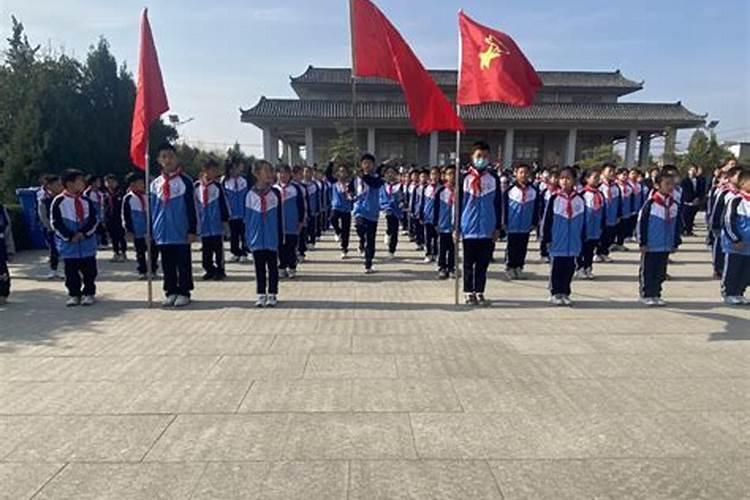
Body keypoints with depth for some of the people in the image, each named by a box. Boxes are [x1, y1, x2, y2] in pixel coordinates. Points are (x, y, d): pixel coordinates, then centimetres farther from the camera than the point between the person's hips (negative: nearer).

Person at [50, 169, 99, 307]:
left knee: (89, 270, 6)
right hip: (68, 243, -2)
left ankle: (89, 293, 17)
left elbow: (94, 219, 2)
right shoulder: (59, 201, -6)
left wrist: (84, 232, -11)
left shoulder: (86, 200, 3)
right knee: (71, 271, 6)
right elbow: (55, 222, -7)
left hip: (87, 242, 2)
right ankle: (74, 295, 17)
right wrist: (69, 236, -12)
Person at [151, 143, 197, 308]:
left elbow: (191, 208, -5)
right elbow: (152, 210, 11)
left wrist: (192, 230, -8)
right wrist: (151, 231, 8)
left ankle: (183, 293, 15)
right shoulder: (155, 184, 7)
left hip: (181, 232, -4)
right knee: (167, 265, 11)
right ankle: (171, 292, 22)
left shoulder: (185, 181, -4)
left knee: (183, 265, 5)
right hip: (163, 233, 4)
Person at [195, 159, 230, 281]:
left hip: (216, 224, -3)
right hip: (203, 224, 3)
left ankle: (220, 270, 13)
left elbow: (224, 202, -3)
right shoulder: (197, 186, 5)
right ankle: (210, 269, 21)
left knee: (218, 248, 4)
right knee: (206, 249, 9)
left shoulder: (218, 185, -3)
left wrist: (225, 219, -6)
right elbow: (194, 204, 10)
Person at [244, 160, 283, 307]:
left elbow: (279, 216, 1)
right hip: (257, 238, 1)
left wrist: (280, 237, -1)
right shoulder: (251, 194, 1)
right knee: (259, 267, 10)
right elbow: (247, 218, 4)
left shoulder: (275, 193, -1)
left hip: (272, 238, -1)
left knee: (272, 266, 6)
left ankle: (272, 294, 15)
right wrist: (248, 238, 2)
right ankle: (261, 294, 19)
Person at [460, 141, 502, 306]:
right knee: (469, 263, 8)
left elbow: (498, 205, 7)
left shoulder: (494, 179, 5)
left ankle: (479, 292, 20)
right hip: (469, 228, -2)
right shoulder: (465, 179, -1)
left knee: (483, 263, 8)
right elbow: (458, 204, 0)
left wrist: (498, 227, 5)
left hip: (488, 229, 2)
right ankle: (469, 292, 18)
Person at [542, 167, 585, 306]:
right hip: (557, 242, -3)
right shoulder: (554, 199, -5)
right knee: (556, 268, 4)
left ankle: (565, 293, 21)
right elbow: (547, 219, -4)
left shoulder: (580, 200, 3)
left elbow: (583, 222, 8)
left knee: (569, 268, 10)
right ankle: (555, 293, 14)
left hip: (573, 243, 3)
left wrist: (582, 239, 7)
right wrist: (547, 238, -7)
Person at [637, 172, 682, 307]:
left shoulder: (675, 205, 4)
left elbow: (678, 225, 11)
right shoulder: (650, 203, -12)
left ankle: (656, 294, 23)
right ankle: (646, 295, 14)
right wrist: (642, 242, -11)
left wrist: (676, 243, 9)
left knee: (661, 272, 12)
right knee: (647, 272, 4)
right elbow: (642, 223, -11)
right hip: (650, 246, -5)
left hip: (666, 246, 5)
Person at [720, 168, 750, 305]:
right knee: (732, 270, 4)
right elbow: (728, 221, -14)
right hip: (735, 245, -6)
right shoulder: (736, 200, -13)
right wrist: (736, 239, -14)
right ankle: (728, 294, 16)